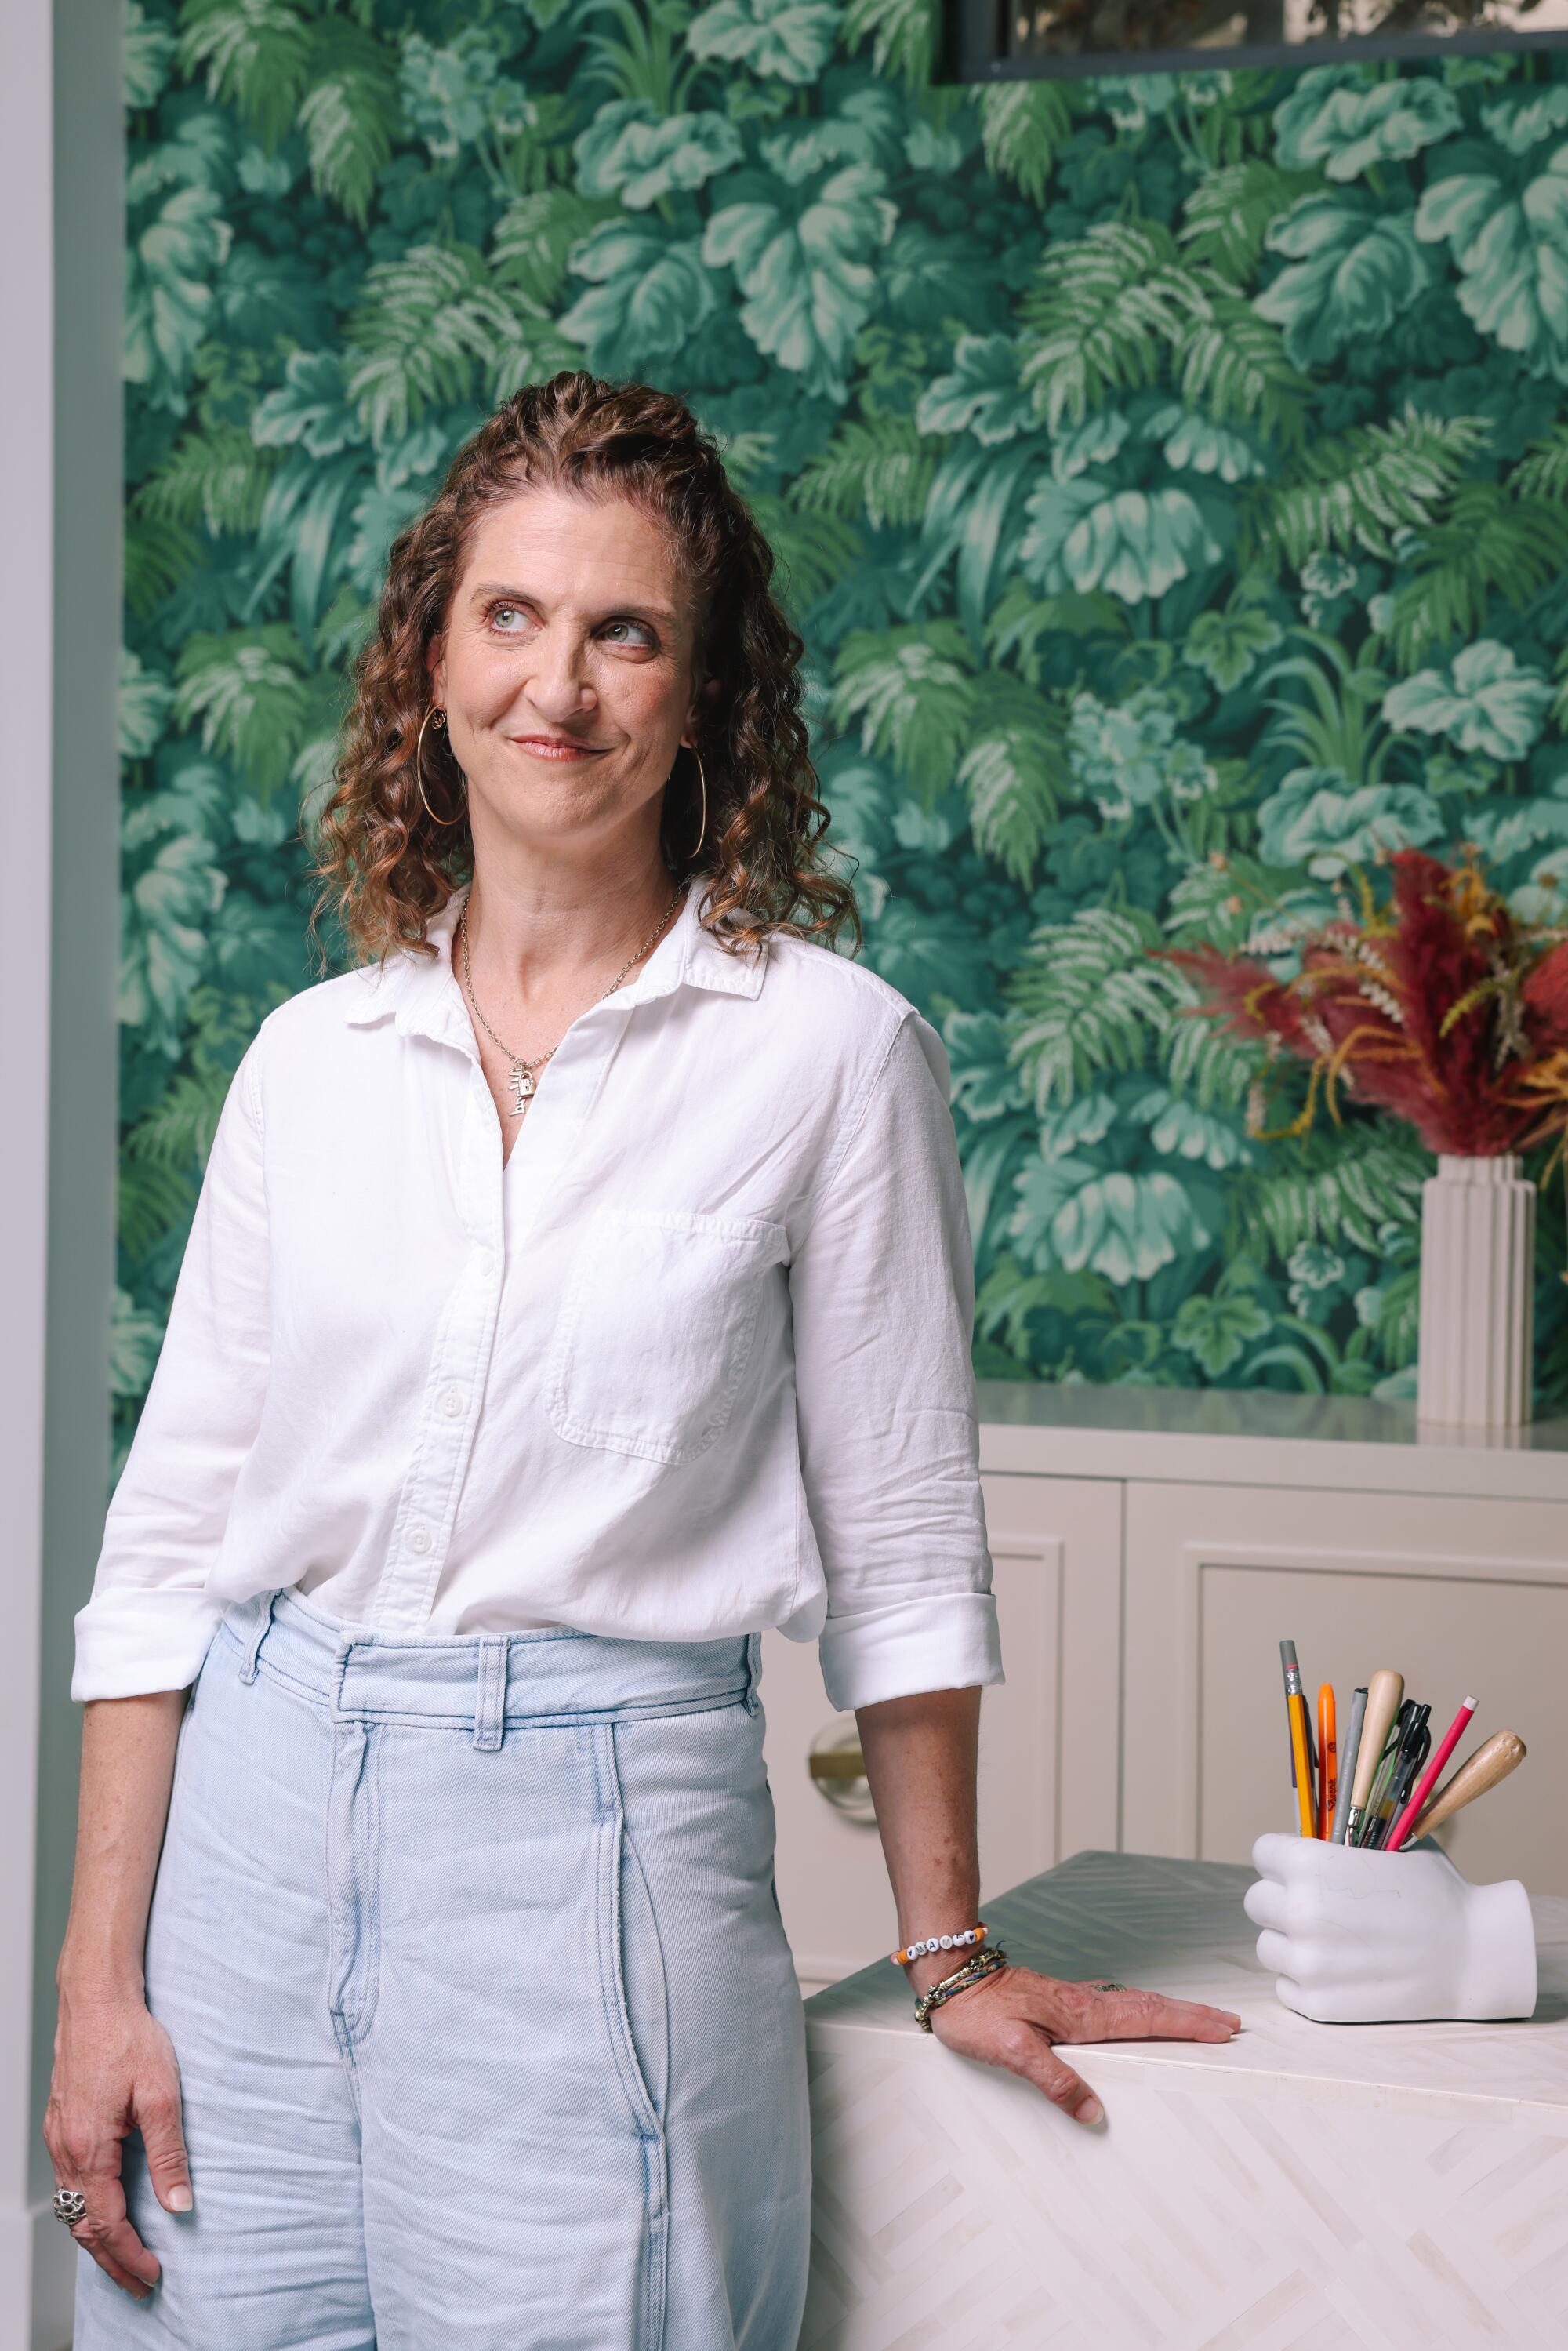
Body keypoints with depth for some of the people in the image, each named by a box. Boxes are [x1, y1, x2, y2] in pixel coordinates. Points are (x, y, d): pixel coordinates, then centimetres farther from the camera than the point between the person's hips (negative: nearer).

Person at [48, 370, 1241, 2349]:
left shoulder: (827, 1048, -4)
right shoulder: (312, 1058, 6)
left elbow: (898, 1544, 2)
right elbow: (170, 1532, 7)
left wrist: (948, 1959, 7)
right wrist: (99, 1981, 2)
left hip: (599, 1844, -3)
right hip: (256, 1814, 3)